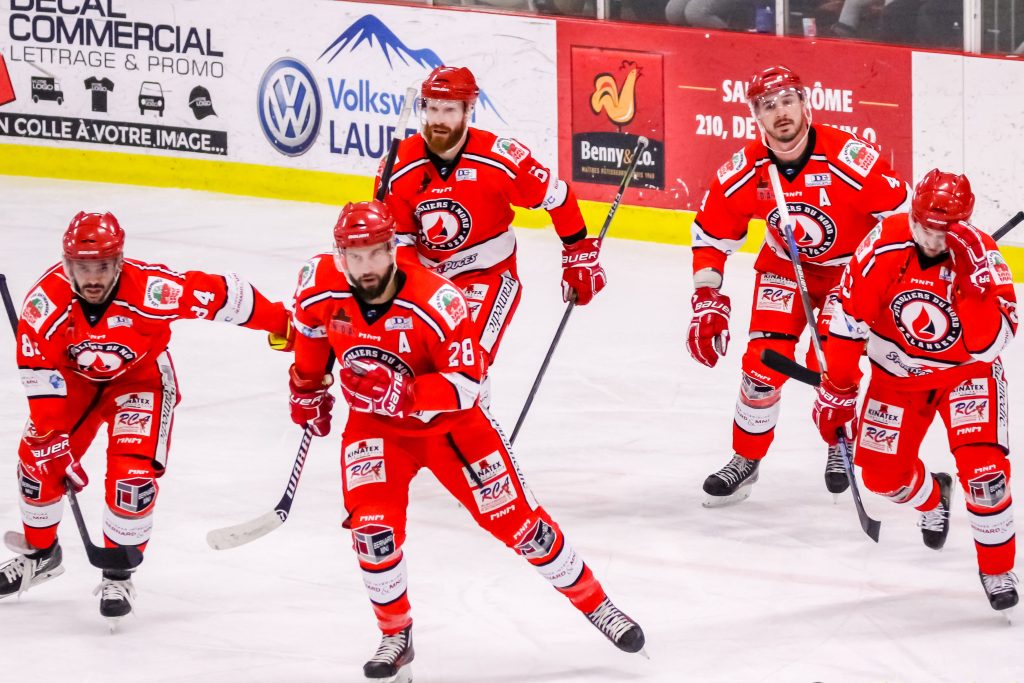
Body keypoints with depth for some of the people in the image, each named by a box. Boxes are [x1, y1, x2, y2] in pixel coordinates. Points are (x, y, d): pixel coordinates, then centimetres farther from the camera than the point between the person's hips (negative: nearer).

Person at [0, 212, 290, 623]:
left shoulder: (151, 290, -37)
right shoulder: (44, 303, -31)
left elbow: (220, 295, -26)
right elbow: (39, 375, -25)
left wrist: (280, 322, -16)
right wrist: (52, 440, -27)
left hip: (141, 377, -2)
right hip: (74, 378, 2)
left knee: (133, 474, -16)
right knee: (39, 458, 0)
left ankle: (119, 574, 3)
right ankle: (40, 553, 26)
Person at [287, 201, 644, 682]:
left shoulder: (436, 301, -30)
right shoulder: (320, 290, -17)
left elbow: (467, 381, -30)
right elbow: (310, 332, 8)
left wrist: (402, 394, -42)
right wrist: (307, 391, 17)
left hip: (449, 421, -2)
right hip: (374, 426, 2)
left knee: (514, 518, 1)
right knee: (373, 526, -17)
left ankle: (594, 604, 19)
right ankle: (395, 637, 5)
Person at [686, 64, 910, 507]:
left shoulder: (850, 160, -31)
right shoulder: (743, 174, -20)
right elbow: (710, 237, -5)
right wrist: (707, 303, -13)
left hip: (851, 266, -3)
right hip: (784, 266, 3)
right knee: (764, 362, -7)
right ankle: (746, 460, 12)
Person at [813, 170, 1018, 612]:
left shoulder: (982, 257, -25)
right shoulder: (882, 248, -23)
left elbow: (990, 344, -32)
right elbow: (849, 320, -14)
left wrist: (970, 286, -45)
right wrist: (836, 393, -8)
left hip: (967, 371, -2)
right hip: (899, 372, 2)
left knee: (982, 465, -20)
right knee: (882, 472, 2)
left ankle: (997, 569, -2)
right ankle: (932, 497, 40)